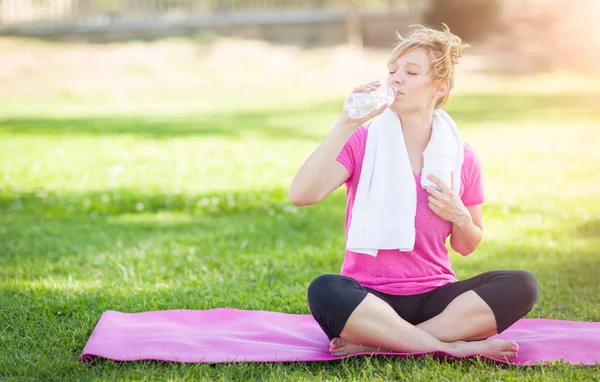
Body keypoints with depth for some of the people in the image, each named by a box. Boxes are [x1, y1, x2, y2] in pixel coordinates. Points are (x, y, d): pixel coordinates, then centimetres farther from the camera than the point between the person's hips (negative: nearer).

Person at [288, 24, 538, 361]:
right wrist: (345, 125, -20)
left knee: (522, 286, -23)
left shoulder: (463, 158, 5)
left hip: (434, 298, 3)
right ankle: (453, 346, -27)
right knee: (325, 291, -36)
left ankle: (381, 342, -25)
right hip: (369, 299, -3)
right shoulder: (362, 142, -1)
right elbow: (301, 195, -18)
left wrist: (460, 218, -7)